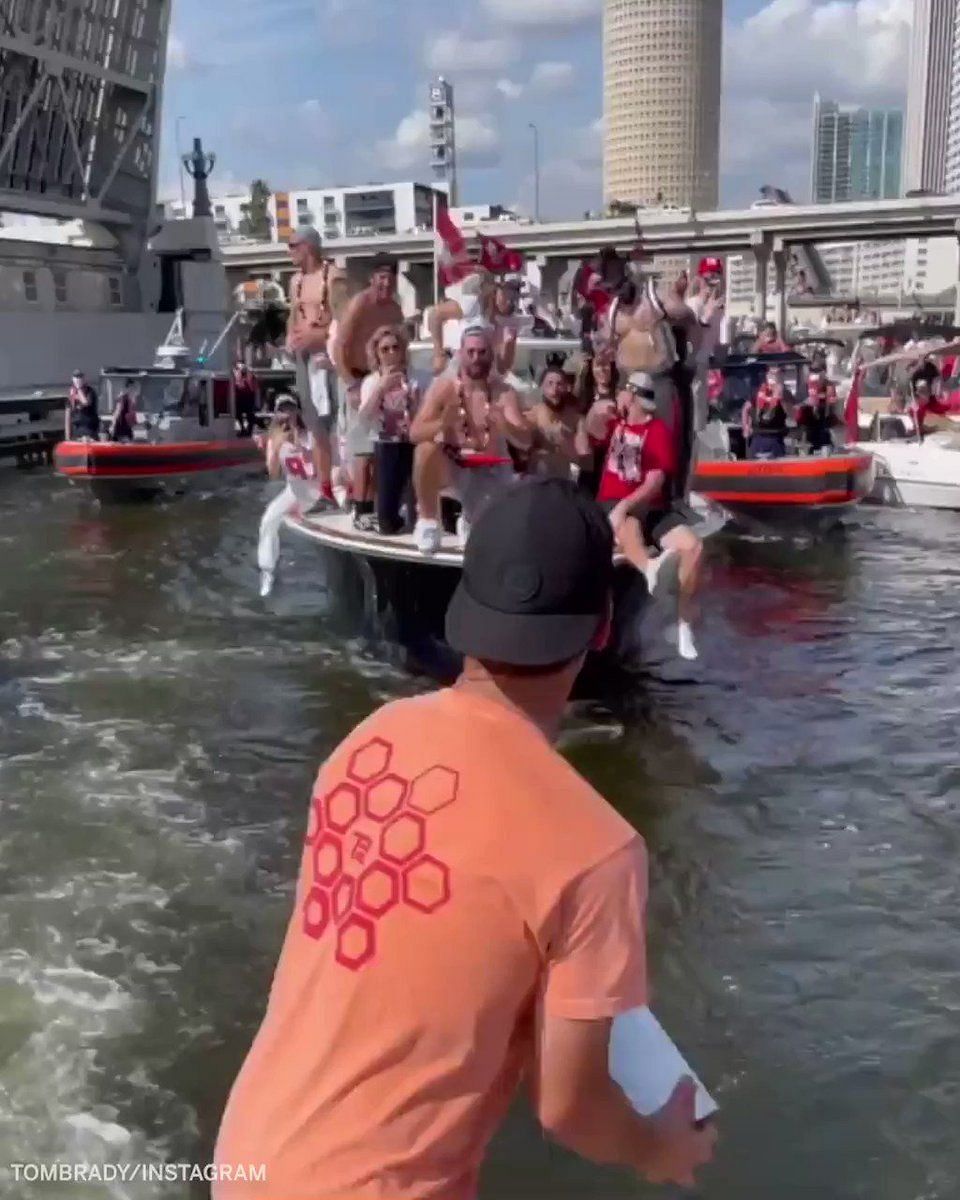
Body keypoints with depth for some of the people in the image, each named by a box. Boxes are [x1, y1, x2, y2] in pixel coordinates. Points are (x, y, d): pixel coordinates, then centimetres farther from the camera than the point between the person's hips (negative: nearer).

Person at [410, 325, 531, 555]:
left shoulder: (504, 393, -11)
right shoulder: (443, 386, -12)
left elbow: (525, 443, -18)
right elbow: (415, 433, -19)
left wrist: (504, 425, -40)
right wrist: (442, 423, -41)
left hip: (491, 472, 1)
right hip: (451, 466, -1)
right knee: (426, 449, -35)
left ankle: (470, 520, 22)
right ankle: (428, 520, -14)